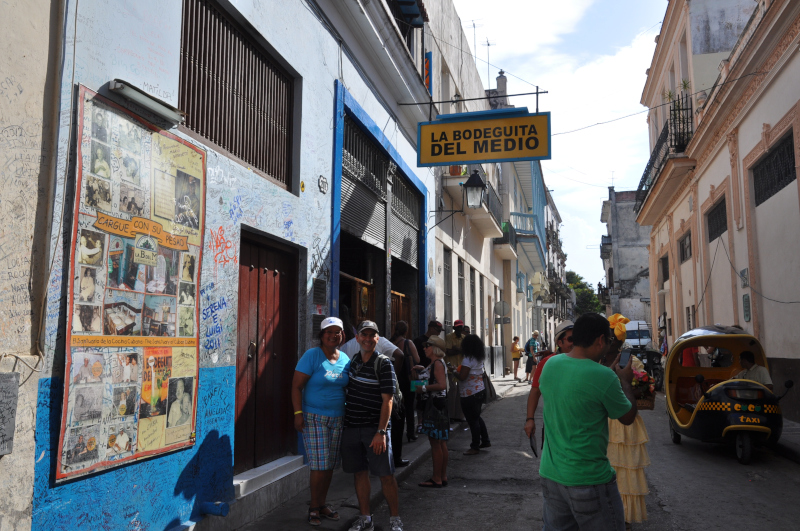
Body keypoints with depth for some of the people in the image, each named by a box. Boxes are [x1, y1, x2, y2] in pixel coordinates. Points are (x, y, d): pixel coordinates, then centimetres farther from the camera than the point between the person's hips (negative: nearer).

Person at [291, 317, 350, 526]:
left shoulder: (345, 359, 8)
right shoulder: (312, 356, -8)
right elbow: (296, 386, -10)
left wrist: (347, 415, 12)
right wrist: (298, 413, -17)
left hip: (337, 419, 5)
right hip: (314, 418, -5)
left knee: (330, 465, 11)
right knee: (319, 465, -4)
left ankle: (322, 504, 26)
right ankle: (314, 508, 12)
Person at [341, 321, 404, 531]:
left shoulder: (383, 364, -8)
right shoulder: (353, 361, 10)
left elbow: (387, 400, -12)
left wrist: (381, 432, -18)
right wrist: (343, 421, 15)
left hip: (375, 428, -5)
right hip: (351, 426, 5)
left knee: (386, 474, -2)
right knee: (359, 473, 9)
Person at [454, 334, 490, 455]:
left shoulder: (468, 360, -19)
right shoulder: (480, 358, 7)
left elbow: (462, 377, -24)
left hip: (470, 394, -9)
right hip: (480, 390, 9)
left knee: (472, 420, 0)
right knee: (477, 417, 22)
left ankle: (475, 447, 7)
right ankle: (485, 441, 29)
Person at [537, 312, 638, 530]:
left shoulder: (550, 364, -1)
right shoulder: (603, 376, -20)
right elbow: (628, 417, -5)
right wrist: (625, 381, 9)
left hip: (550, 474, 6)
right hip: (588, 479, -6)